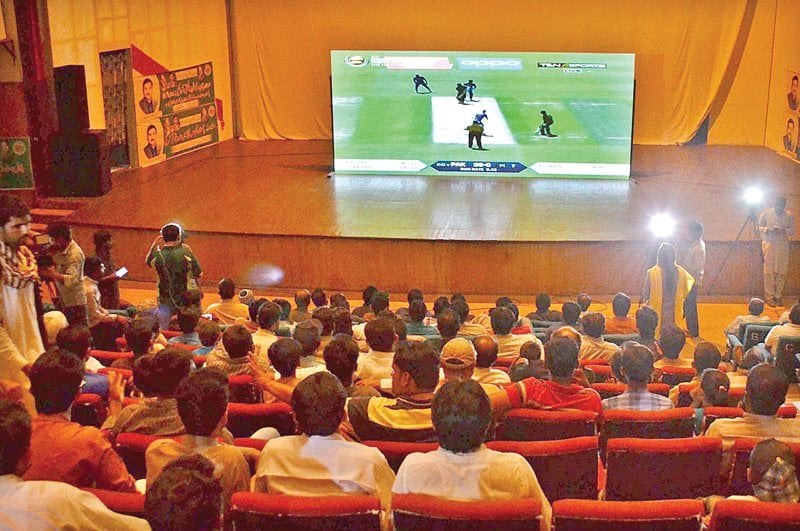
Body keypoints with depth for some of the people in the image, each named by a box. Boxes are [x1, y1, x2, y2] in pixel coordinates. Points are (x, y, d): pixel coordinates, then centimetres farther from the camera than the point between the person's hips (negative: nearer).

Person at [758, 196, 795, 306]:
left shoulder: (789, 215, 7)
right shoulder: (765, 213, 3)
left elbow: (792, 230, 9)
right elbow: (759, 227, 6)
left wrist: (784, 231, -12)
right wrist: (768, 230, -13)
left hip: (783, 245, 2)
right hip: (769, 244, -2)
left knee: (781, 272, 1)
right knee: (769, 271, -6)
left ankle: (779, 296, 11)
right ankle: (769, 297, -3)